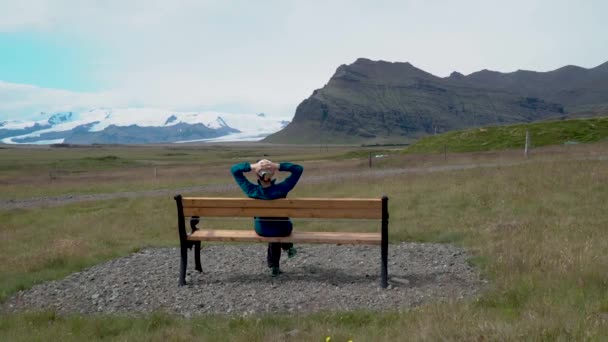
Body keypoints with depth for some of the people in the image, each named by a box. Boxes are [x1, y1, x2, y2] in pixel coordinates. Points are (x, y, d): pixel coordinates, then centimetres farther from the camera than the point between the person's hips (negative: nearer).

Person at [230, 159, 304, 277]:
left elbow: (234, 169, -16)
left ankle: (274, 266, 40)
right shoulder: (281, 189, -30)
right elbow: (298, 168, -22)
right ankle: (288, 247, 57)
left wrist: (252, 166, -33)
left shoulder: (252, 190, -26)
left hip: (261, 230, 1)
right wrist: (278, 166, -34)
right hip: (283, 230, -1)